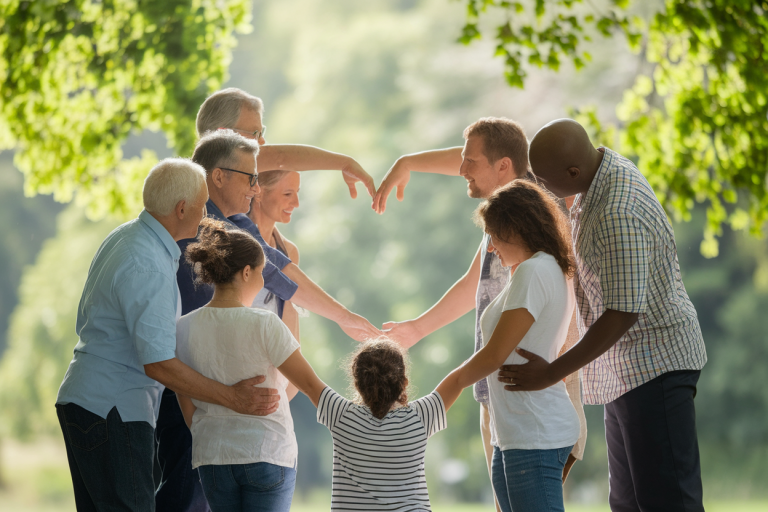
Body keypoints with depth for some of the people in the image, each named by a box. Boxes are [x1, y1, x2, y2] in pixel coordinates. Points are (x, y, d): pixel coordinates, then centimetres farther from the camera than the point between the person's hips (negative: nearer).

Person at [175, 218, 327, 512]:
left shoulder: (184, 330, -1)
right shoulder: (264, 325, -14)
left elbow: (188, 410, 7)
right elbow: (310, 384, -7)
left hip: (212, 456, 4)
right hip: (268, 454, -4)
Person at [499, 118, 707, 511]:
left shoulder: (620, 214, -27)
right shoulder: (606, 167, 4)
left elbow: (623, 314, -27)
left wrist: (552, 373, -22)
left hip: (655, 364, -10)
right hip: (626, 369, 10)